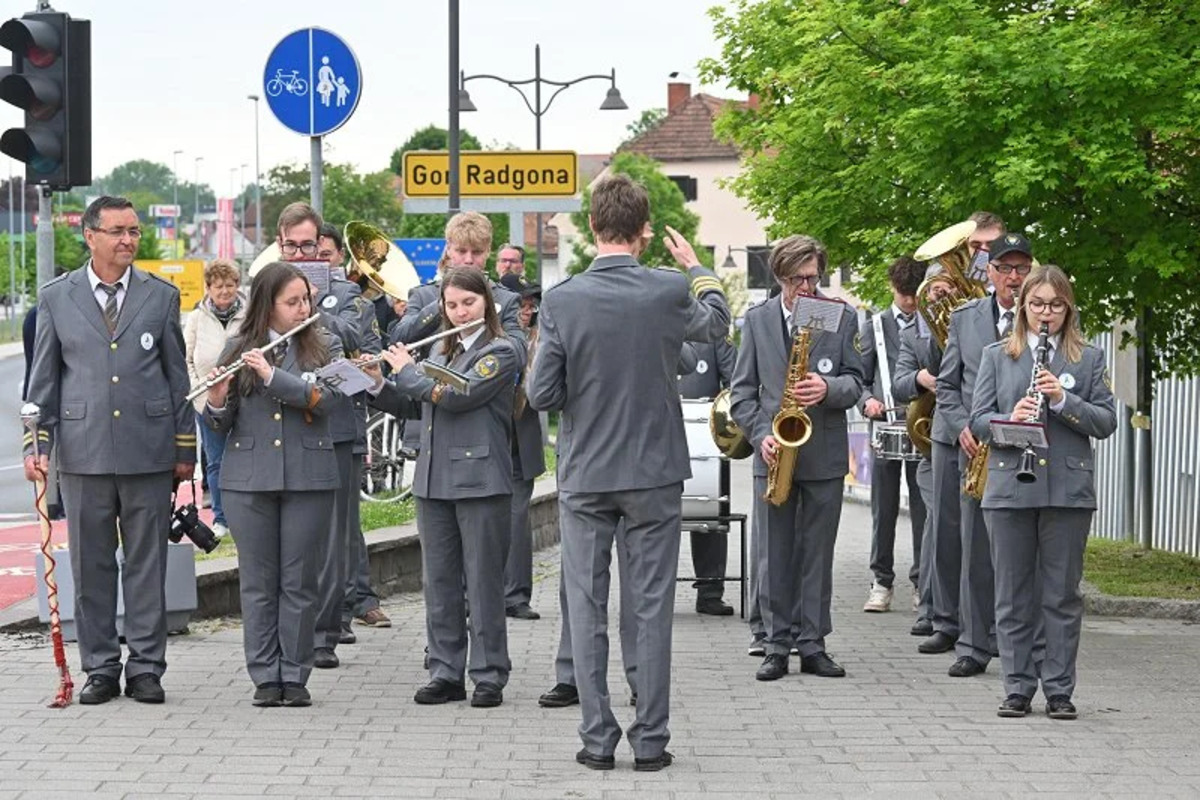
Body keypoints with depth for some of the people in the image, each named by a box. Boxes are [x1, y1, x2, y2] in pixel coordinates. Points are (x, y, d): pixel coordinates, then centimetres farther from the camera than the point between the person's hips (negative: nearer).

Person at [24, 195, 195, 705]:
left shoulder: (162, 296, 7)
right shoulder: (56, 298, 6)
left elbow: (178, 377, 9)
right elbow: (43, 380, 8)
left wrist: (185, 448, 6)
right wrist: (37, 443, 0)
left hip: (148, 451, 0)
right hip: (84, 451, 0)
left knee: (147, 564, 3)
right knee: (91, 566, 5)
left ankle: (146, 667, 10)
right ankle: (101, 669, 14)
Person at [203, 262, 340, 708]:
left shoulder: (321, 349, 5)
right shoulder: (238, 349, 5)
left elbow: (324, 399, -12)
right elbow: (219, 425, 5)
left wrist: (272, 375, -21)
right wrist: (217, 401, -16)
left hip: (307, 478, 0)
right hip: (249, 479, 0)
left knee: (299, 581, 3)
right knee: (258, 582, 4)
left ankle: (295, 676, 9)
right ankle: (265, 677, 9)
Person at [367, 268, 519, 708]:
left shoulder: (500, 351, -5)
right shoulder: (440, 350, 17)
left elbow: (457, 396, -17)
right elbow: (406, 404, 19)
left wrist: (406, 370, -6)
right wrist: (379, 383, 0)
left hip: (480, 482, -6)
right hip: (434, 481, 7)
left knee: (482, 581, -2)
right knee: (438, 581, 8)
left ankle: (489, 676, 3)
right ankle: (445, 673, 14)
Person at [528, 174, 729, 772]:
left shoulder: (561, 301, -11)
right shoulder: (670, 291, -9)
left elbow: (541, 395, -10)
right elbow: (716, 325, 13)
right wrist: (697, 267, 29)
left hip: (585, 476, 0)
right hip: (654, 474, 0)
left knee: (587, 611, 8)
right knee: (652, 609, 7)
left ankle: (597, 739, 8)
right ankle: (651, 740, 8)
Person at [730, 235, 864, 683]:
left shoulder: (842, 318, 3)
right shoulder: (757, 320, 6)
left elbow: (855, 382, 4)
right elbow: (743, 391, 6)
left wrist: (829, 389, -18)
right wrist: (761, 435, -9)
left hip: (824, 456, 0)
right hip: (773, 454, 0)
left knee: (817, 554, 4)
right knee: (773, 555, 2)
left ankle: (813, 645, 10)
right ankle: (777, 645, 7)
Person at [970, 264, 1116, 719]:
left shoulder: (1089, 359, 8)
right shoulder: (997, 356, 10)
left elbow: (1106, 422, 1)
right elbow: (978, 420, 5)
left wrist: (1063, 399, -14)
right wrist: (1009, 418, -15)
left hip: (1069, 489, -1)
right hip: (1010, 488, 1)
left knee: (1063, 595, 2)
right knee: (1013, 595, 4)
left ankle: (1060, 690, 8)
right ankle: (1018, 688, 11)